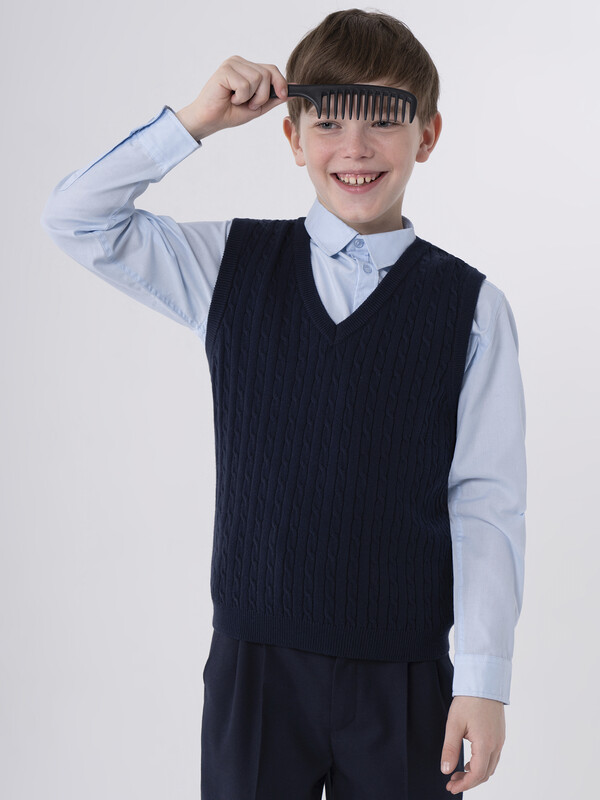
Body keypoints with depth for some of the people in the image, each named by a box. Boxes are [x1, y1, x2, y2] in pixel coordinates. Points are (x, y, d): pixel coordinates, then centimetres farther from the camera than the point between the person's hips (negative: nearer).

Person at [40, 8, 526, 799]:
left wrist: (483, 679, -9)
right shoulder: (231, 266, 3)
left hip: (405, 675, -1)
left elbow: (485, 502, -5)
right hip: (255, 664, 1)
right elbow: (75, 221, 3)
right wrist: (198, 118, -6)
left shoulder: (470, 306, -3)